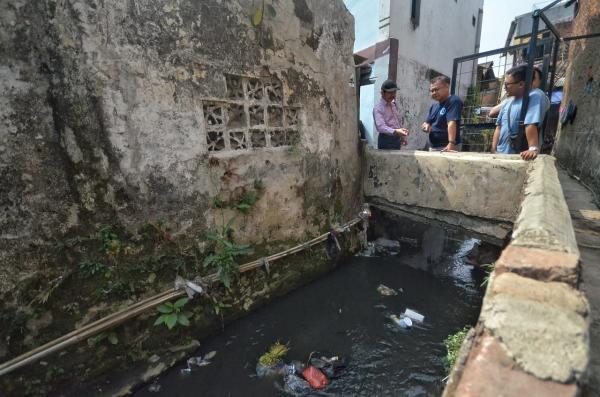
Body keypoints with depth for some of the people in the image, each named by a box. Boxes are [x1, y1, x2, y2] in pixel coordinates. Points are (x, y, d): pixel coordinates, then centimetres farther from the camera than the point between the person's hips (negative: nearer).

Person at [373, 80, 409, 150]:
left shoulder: (393, 104, 14)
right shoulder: (378, 108, -12)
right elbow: (380, 126, -27)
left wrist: (402, 136, 19)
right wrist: (395, 131, -39)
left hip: (397, 139, 8)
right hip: (386, 140, -8)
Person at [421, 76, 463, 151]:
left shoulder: (453, 101, -11)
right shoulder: (434, 106, 14)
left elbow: (452, 123, -24)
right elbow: (427, 123, 18)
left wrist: (451, 144, -35)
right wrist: (426, 126, -7)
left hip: (446, 148, -8)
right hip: (432, 147, 8)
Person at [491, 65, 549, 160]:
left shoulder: (534, 96, -9)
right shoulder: (507, 102, 14)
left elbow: (531, 125, -24)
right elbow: (499, 127, 11)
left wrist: (533, 149, -32)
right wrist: (494, 150, 2)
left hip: (519, 156, -7)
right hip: (501, 154, 7)